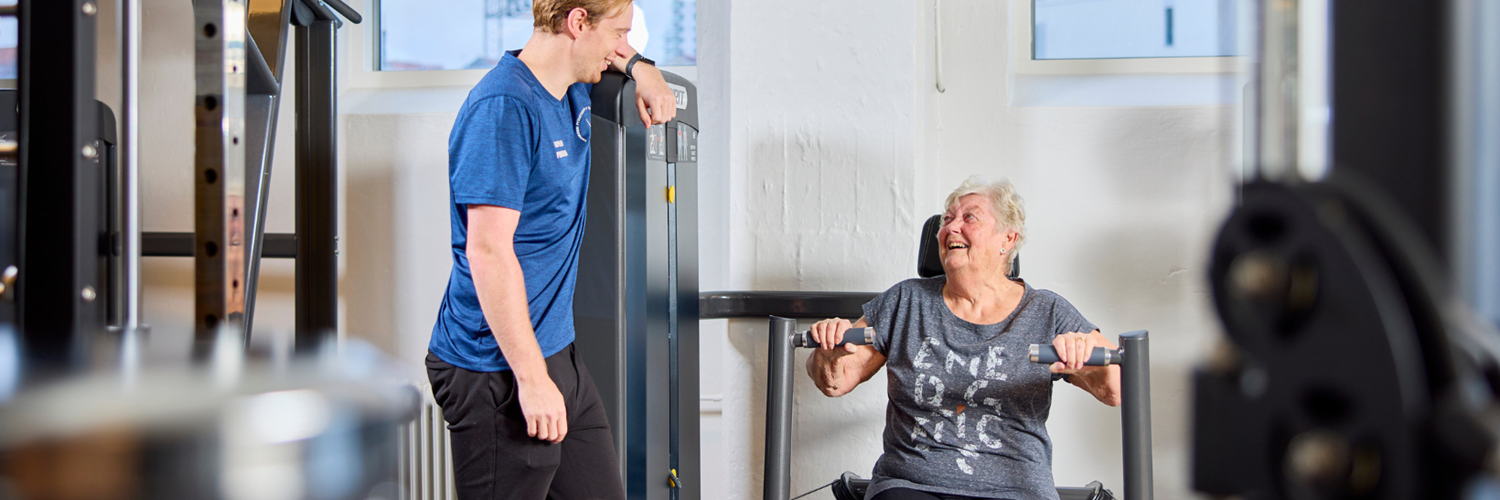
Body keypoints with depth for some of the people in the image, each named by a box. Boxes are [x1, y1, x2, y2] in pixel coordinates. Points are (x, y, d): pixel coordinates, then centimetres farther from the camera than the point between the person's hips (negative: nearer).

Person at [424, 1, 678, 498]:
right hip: (498, 372, -9)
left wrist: (640, 67, 11)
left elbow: (610, 50, 34)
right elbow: (488, 251, -24)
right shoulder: (503, 107, -19)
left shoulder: (571, 93, 9)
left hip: (559, 355, 9)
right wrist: (531, 377, -23)